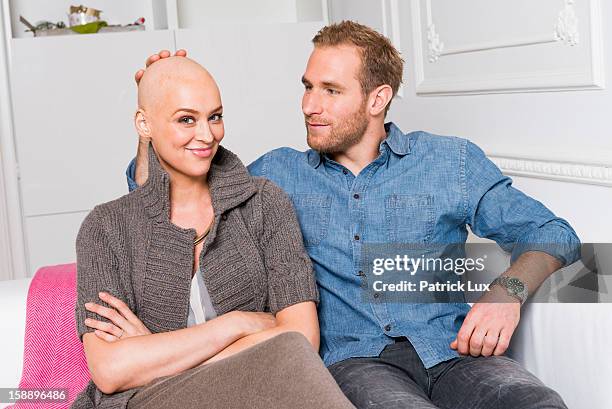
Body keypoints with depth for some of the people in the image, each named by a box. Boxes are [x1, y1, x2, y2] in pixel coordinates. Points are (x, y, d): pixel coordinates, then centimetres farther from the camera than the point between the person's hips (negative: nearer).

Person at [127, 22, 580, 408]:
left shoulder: (452, 162, 11)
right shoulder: (279, 173, 15)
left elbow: (551, 233, 11)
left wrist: (507, 291, -9)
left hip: (452, 351, 2)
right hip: (355, 359, -1)